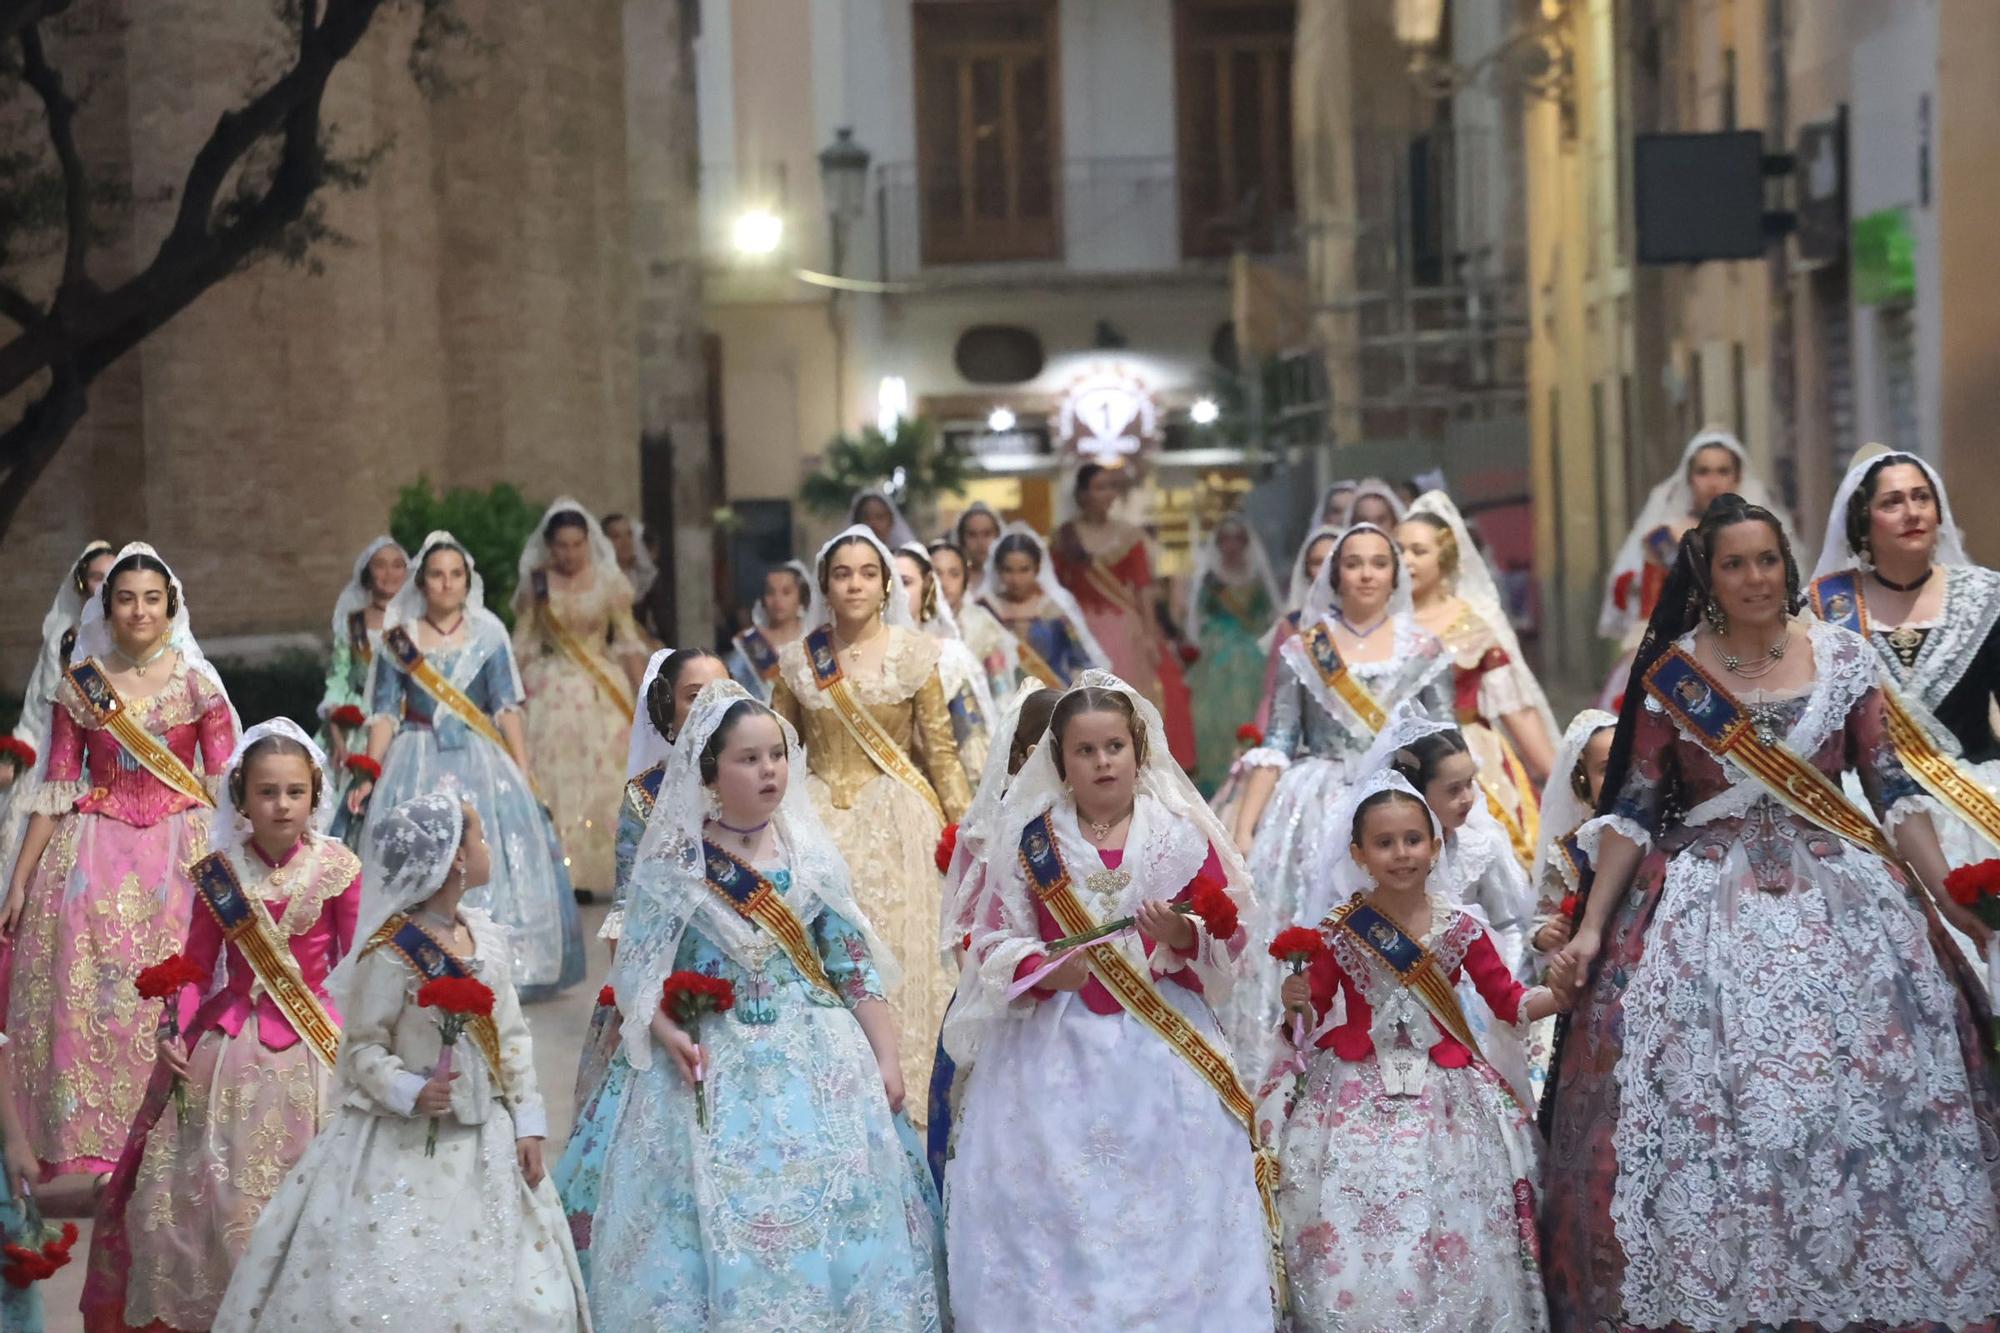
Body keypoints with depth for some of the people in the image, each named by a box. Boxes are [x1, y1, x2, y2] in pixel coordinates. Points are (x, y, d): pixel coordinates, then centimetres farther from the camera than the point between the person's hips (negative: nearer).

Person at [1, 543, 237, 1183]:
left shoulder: (196, 681, 1)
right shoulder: (79, 684, 4)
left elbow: (225, 785, -1)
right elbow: (55, 790, 6)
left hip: (179, 854, -1)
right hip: (94, 860, 1)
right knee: (81, 998, -1)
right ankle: (83, 1146, 13)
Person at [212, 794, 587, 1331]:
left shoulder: (488, 936, 4)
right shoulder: (391, 951, -15)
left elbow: (513, 1037, 8)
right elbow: (363, 1047, -11)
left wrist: (527, 1124, 4)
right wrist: (409, 1093, -27)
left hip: (485, 1146, 6)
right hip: (404, 1146, -6)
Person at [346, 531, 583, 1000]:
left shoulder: (488, 633, 4)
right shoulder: (399, 639, 4)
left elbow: (506, 707, 2)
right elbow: (385, 713, 5)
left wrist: (524, 772, -4)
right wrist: (368, 776, -2)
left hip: (481, 763, 0)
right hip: (418, 765, 0)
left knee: (489, 863, -5)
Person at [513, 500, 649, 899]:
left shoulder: (609, 581, 1)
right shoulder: (535, 584, 3)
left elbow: (629, 642, 4)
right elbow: (522, 645, 7)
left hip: (603, 690, 0)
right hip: (552, 690, 0)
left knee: (605, 777, -3)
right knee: (554, 778, -3)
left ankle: (605, 867, 4)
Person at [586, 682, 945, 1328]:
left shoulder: (811, 855, 6)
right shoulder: (675, 862, -2)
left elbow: (857, 968, 7)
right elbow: (637, 973, 0)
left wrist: (887, 1062, 0)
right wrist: (669, 1034, -18)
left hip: (822, 1067, 2)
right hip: (716, 1069, -2)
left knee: (835, 1215, 0)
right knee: (723, 1226, -4)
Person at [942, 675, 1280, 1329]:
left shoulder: (1182, 836, 4)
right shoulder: (1031, 840, 4)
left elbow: (1230, 945, 3)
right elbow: (994, 945, 4)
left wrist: (1183, 938, -16)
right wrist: (1042, 970, -15)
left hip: (1164, 1055, 0)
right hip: (1055, 1054, 0)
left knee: (1168, 1216, -1)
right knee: (1052, 1217, -1)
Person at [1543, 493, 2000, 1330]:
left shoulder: (1842, 658, 4)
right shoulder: (1670, 675, 0)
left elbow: (1893, 789, 5)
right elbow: (1630, 810, 2)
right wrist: (1591, 926, -2)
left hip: (1842, 893, 1)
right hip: (1707, 906, -1)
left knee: (1865, 1102, -4)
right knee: (1704, 1108, -7)